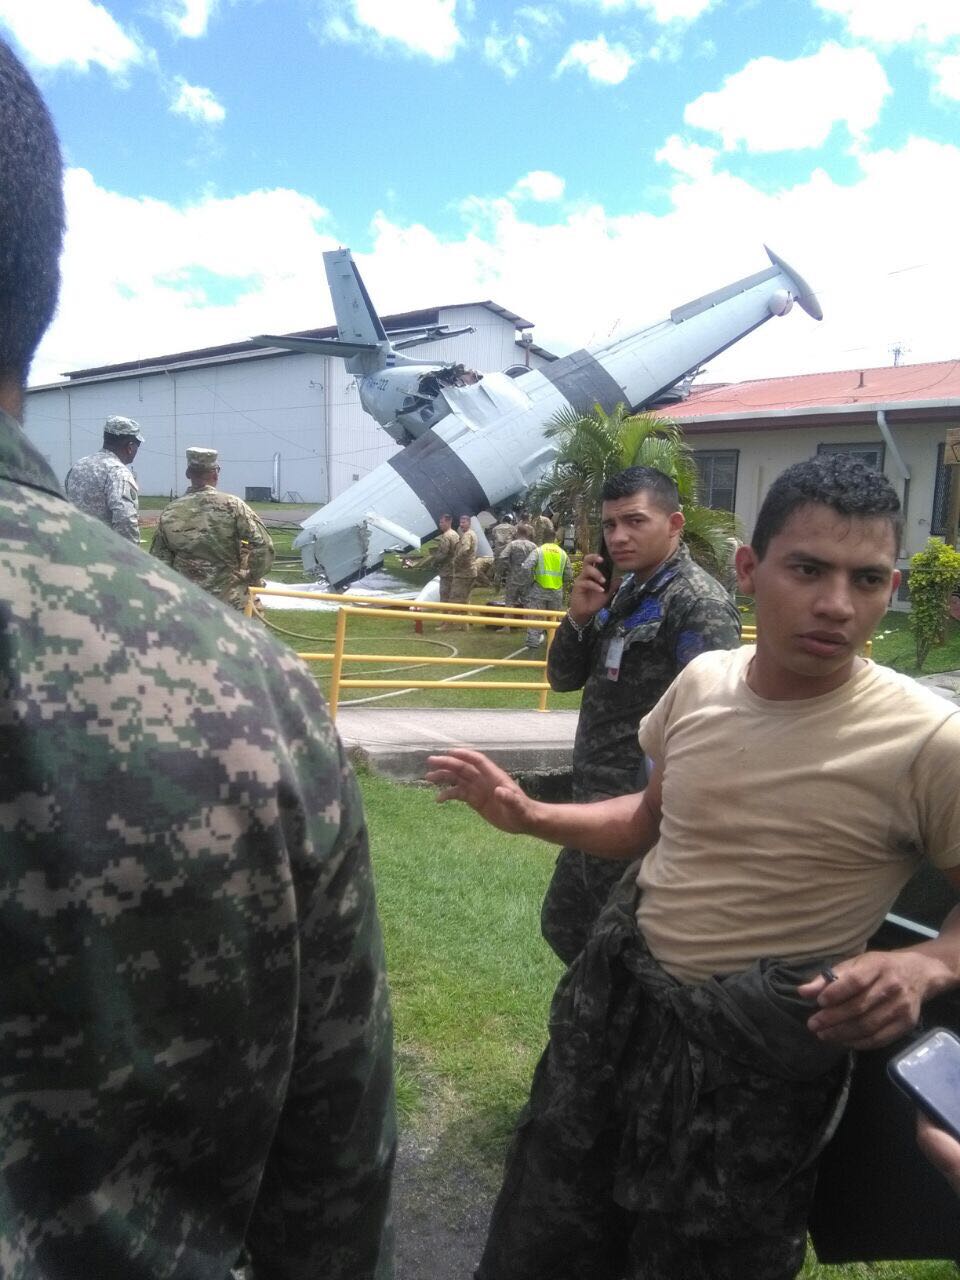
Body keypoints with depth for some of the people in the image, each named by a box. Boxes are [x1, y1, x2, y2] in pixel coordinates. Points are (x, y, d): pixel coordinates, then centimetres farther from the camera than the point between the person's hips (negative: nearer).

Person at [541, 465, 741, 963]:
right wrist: (578, 617, -8)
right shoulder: (623, 591, 10)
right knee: (564, 926, 22)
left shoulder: (697, 603, -17)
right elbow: (563, 678, 10)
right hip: (598, 804, 9)